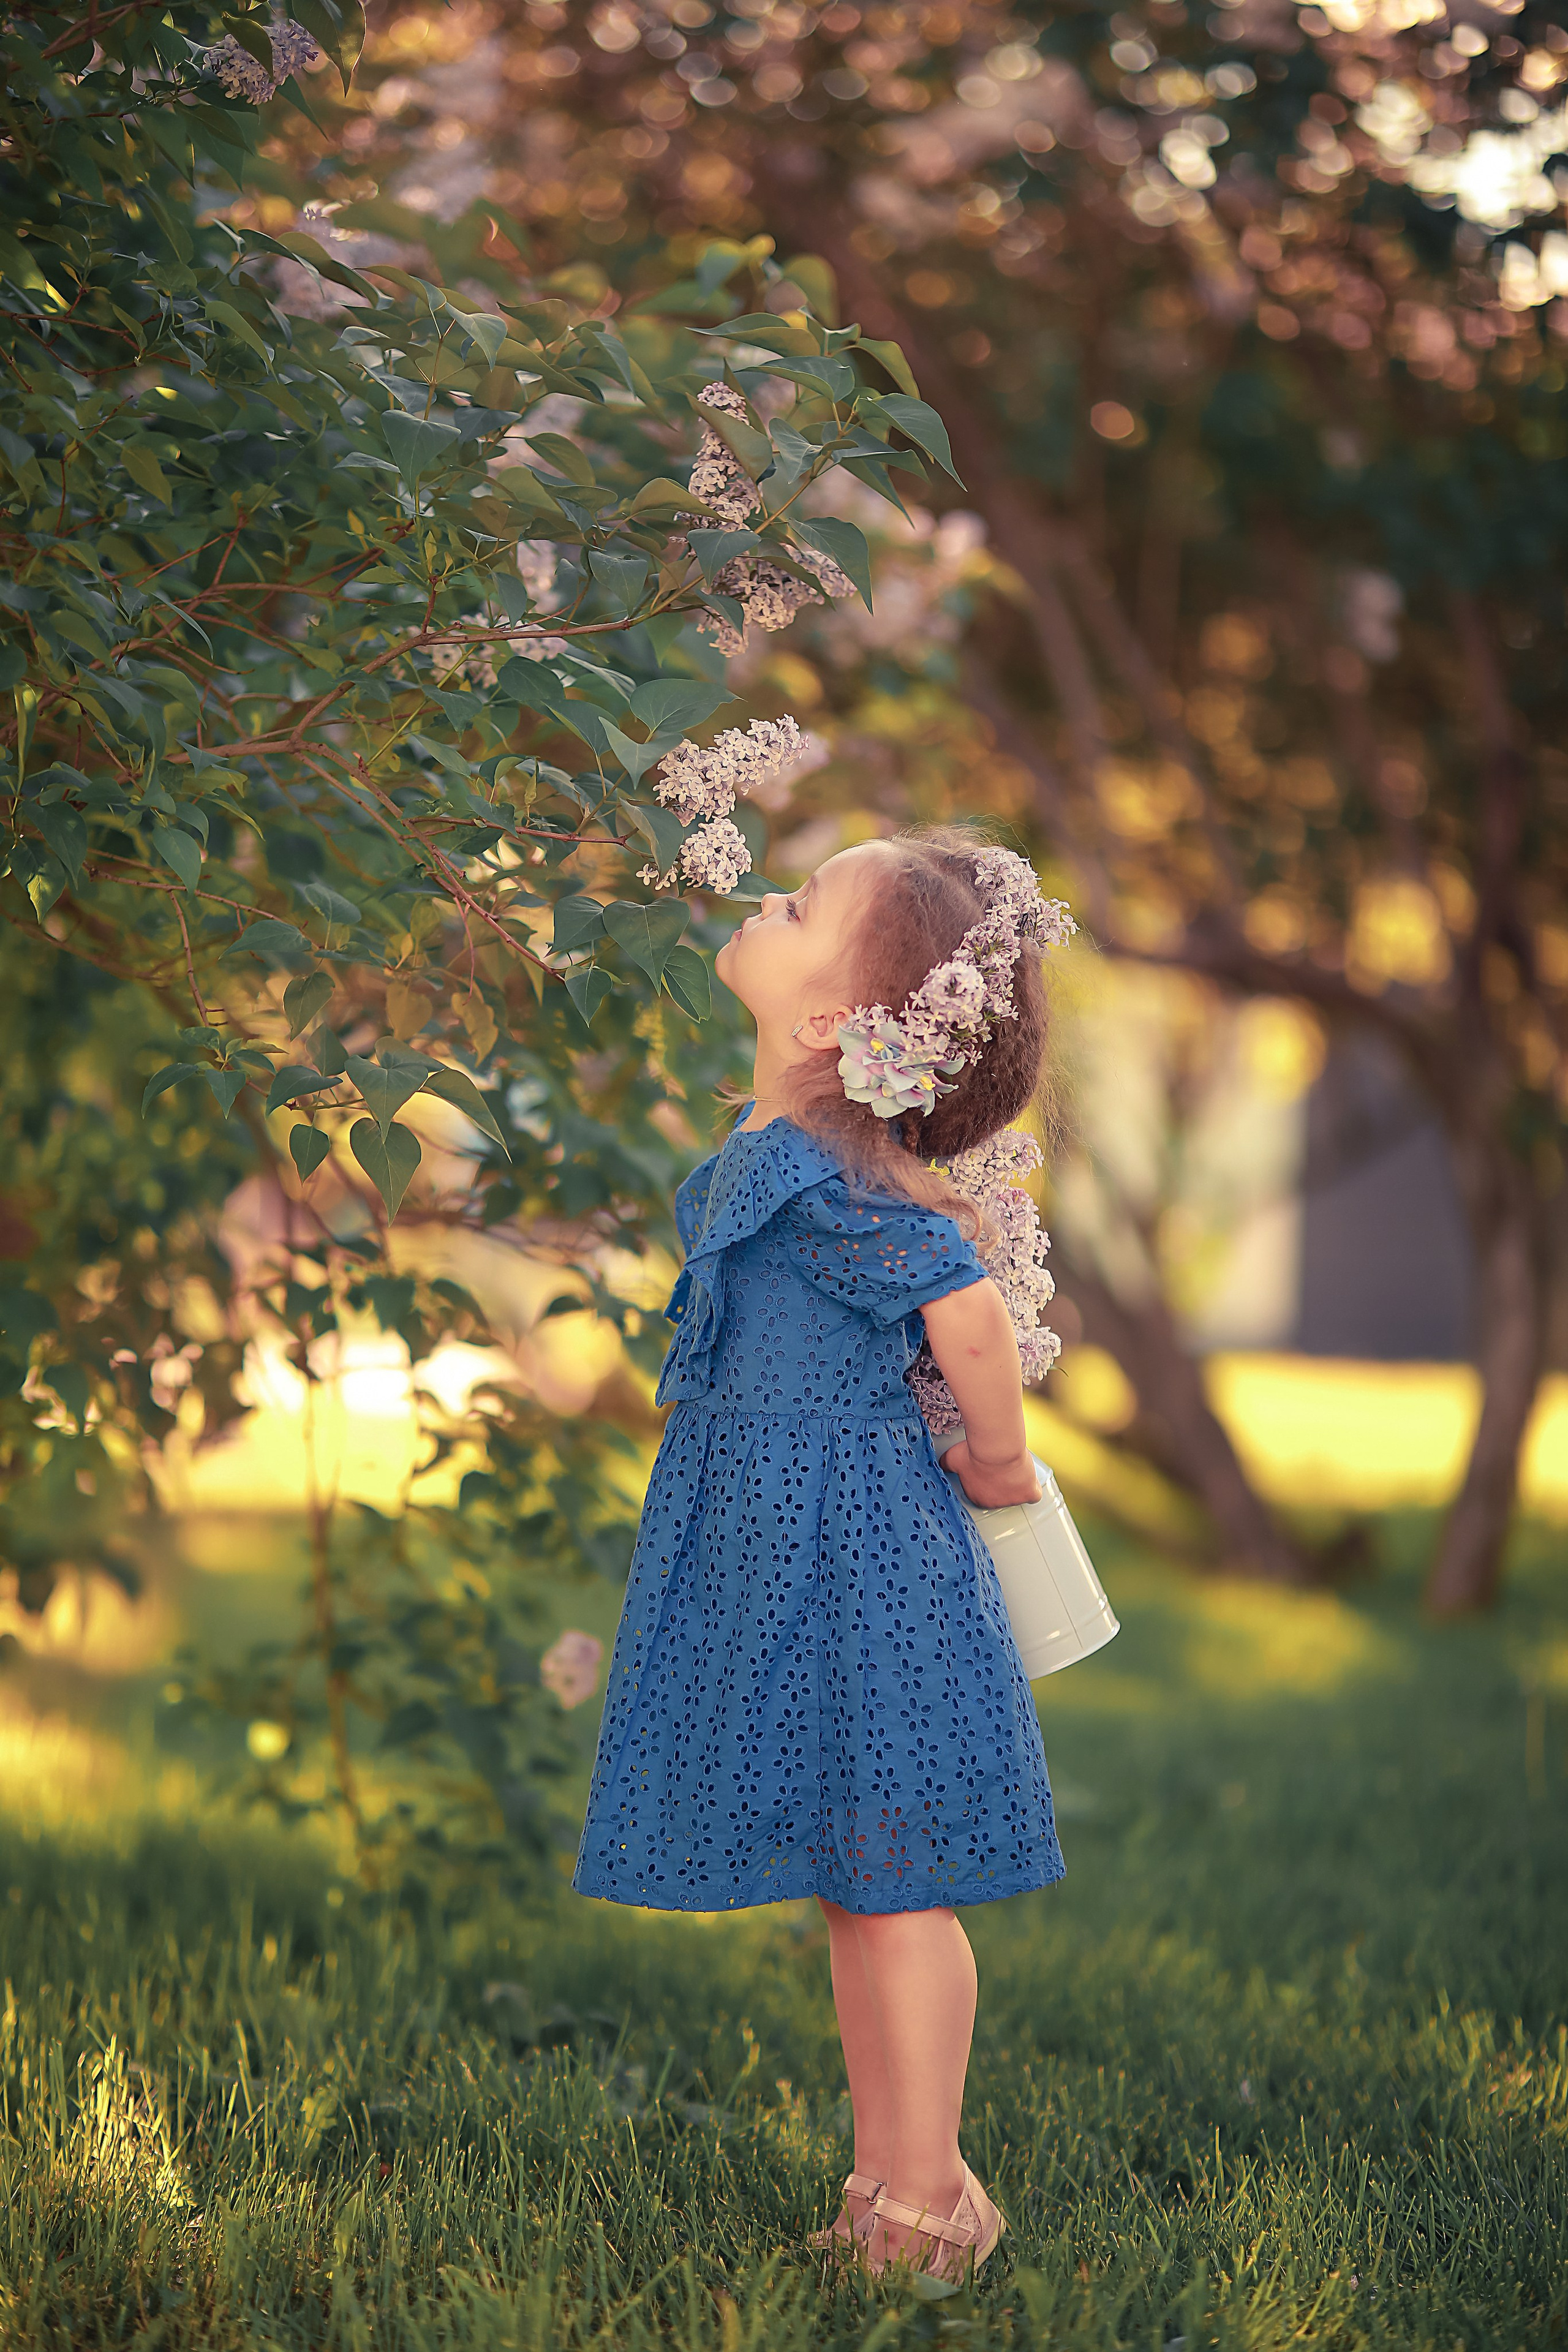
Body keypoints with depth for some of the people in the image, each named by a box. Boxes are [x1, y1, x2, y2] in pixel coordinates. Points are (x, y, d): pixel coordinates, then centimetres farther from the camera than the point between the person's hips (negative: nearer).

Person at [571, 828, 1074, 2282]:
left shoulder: (804, 1166, -22)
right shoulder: (771, 1151, 7)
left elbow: (969, 1317, -28)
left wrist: (994, 1462, -13)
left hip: (851, 1563, -10)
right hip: (804, 1563, 10)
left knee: (888, 1886, 0)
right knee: (856, 1891, 15)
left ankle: (924, 2203, 10)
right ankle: (888, 2180, 26)